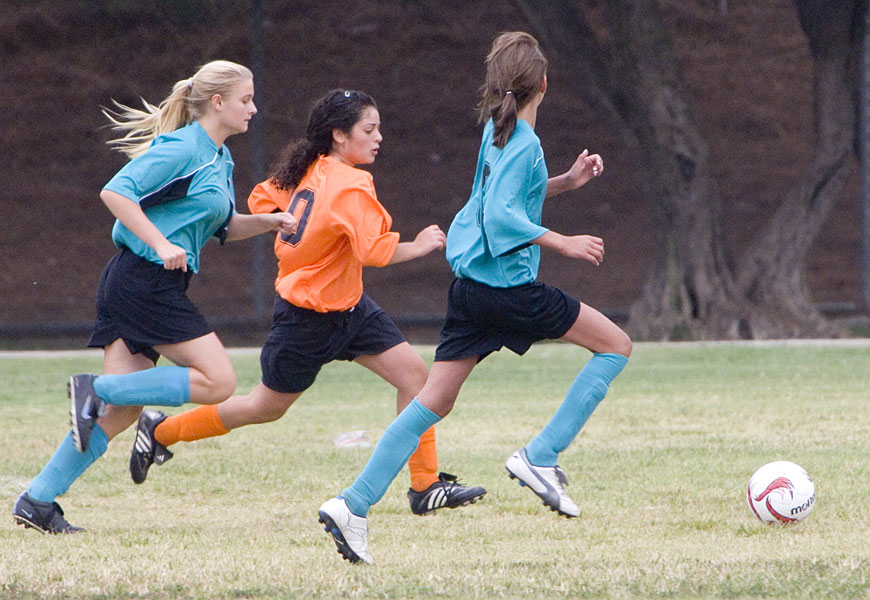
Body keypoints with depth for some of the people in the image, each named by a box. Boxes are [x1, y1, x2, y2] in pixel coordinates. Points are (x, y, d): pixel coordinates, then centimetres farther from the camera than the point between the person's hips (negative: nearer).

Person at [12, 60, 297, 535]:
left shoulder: (219, 158, 17)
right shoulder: (183, 149, -12)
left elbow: (222, 227, 28)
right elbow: (116, 192, -19)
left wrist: (268, 222, 11)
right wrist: (161, 245, -23)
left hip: (149, 285, 10)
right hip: (144, 279, -10)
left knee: (121, 410, 4)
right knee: (218, 381, -11)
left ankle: (37, 501, 4)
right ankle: (97, 389, -10)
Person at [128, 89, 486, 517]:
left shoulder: (312, 172, 2)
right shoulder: (350, 186, -25)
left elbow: (261, 201, 15)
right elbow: (376, 251, -35)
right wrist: (419, 246, -20)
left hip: (347, 306, 9)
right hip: (309, 318, -9)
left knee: (413, 373, -3)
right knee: (266, 407, 9)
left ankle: (426, 486, -1)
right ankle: (160, 431, 28)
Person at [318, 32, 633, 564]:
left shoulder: (497, 131, 14)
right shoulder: (523, 141, -12)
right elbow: (502, 215, -23)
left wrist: (565, 181, 23)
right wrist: (564, 244, -22)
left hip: (471, 286, 9)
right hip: (508, 286, -9)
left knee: (434, 401, 7)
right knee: (616, 345, 4)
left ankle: (354, 505, -3)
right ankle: (541, 457, -4)